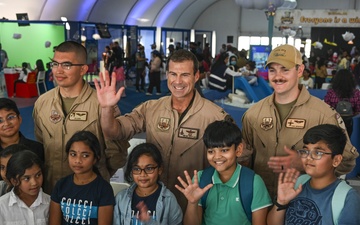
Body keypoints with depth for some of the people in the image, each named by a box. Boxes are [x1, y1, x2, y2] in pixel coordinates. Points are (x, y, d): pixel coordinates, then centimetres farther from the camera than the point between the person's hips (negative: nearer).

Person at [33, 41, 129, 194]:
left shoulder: (101, 104, -17)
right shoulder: (42, 103, 0)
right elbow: (39, 145, 13)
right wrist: (46, 175, 12)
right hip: (50, 189, 4)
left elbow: (116, 151, -9)